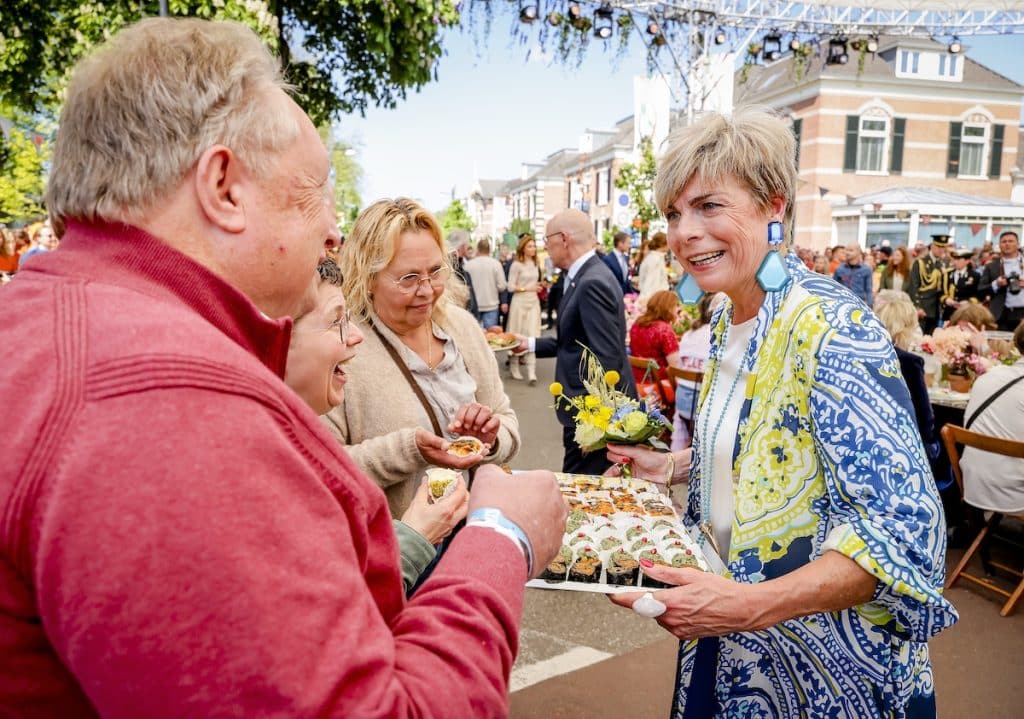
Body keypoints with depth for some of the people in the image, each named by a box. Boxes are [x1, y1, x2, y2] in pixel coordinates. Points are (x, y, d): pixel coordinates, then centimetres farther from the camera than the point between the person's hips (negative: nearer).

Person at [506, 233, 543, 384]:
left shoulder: (536, 264, 11)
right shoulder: (516, 265, -7)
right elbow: (510, 287, -9)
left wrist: (539, 287, 5)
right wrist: (527, 288, -16)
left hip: (534, 302, 4)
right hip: (519, 302, -4)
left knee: (532, 335, -5)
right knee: (516, 335, 4)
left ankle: (531, 372, -8)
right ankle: (514, 367, 20)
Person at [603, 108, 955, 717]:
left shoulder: (834, 327, -24)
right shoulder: (727, 323, 1)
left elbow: (903, 529, -28)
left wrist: (749, 604, -36)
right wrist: (673, 466, 4)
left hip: (824, 663, -7)